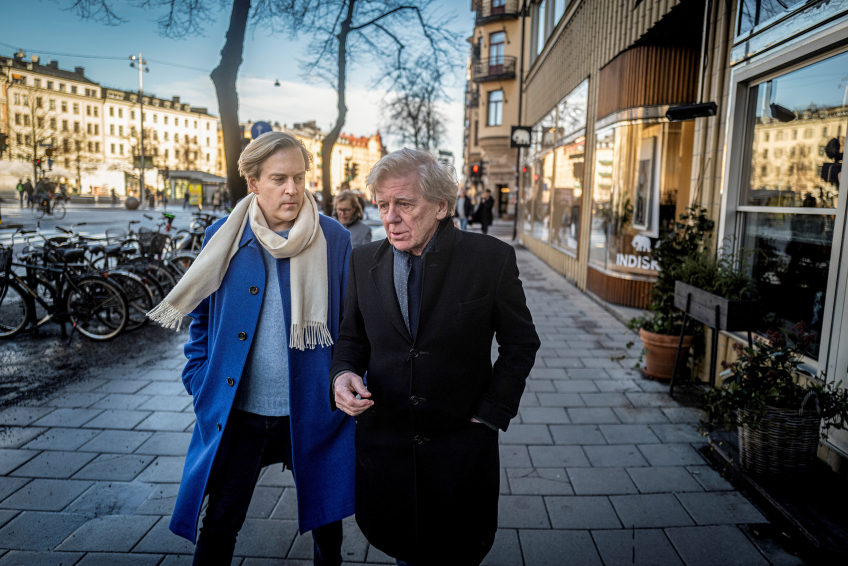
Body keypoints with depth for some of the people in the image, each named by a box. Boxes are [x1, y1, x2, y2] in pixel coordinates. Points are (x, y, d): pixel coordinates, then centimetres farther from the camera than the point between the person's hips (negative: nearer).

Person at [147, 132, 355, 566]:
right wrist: (199, 380, 3)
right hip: (236, 413, 1)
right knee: (219, 524, 15)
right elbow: (203, 316, 9)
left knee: (326, 519, 18)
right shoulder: (222, 238, -1)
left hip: (313, 412, 0)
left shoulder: (334, 240, -6)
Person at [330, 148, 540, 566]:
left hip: (461, 444, -2)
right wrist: (343, 374, -11)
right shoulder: (364, 261, 1)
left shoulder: (492, 258, -10)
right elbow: (352, 336, 10)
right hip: (383, 442, 3)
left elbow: (520, 344, -2)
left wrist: (488, 417, -7)